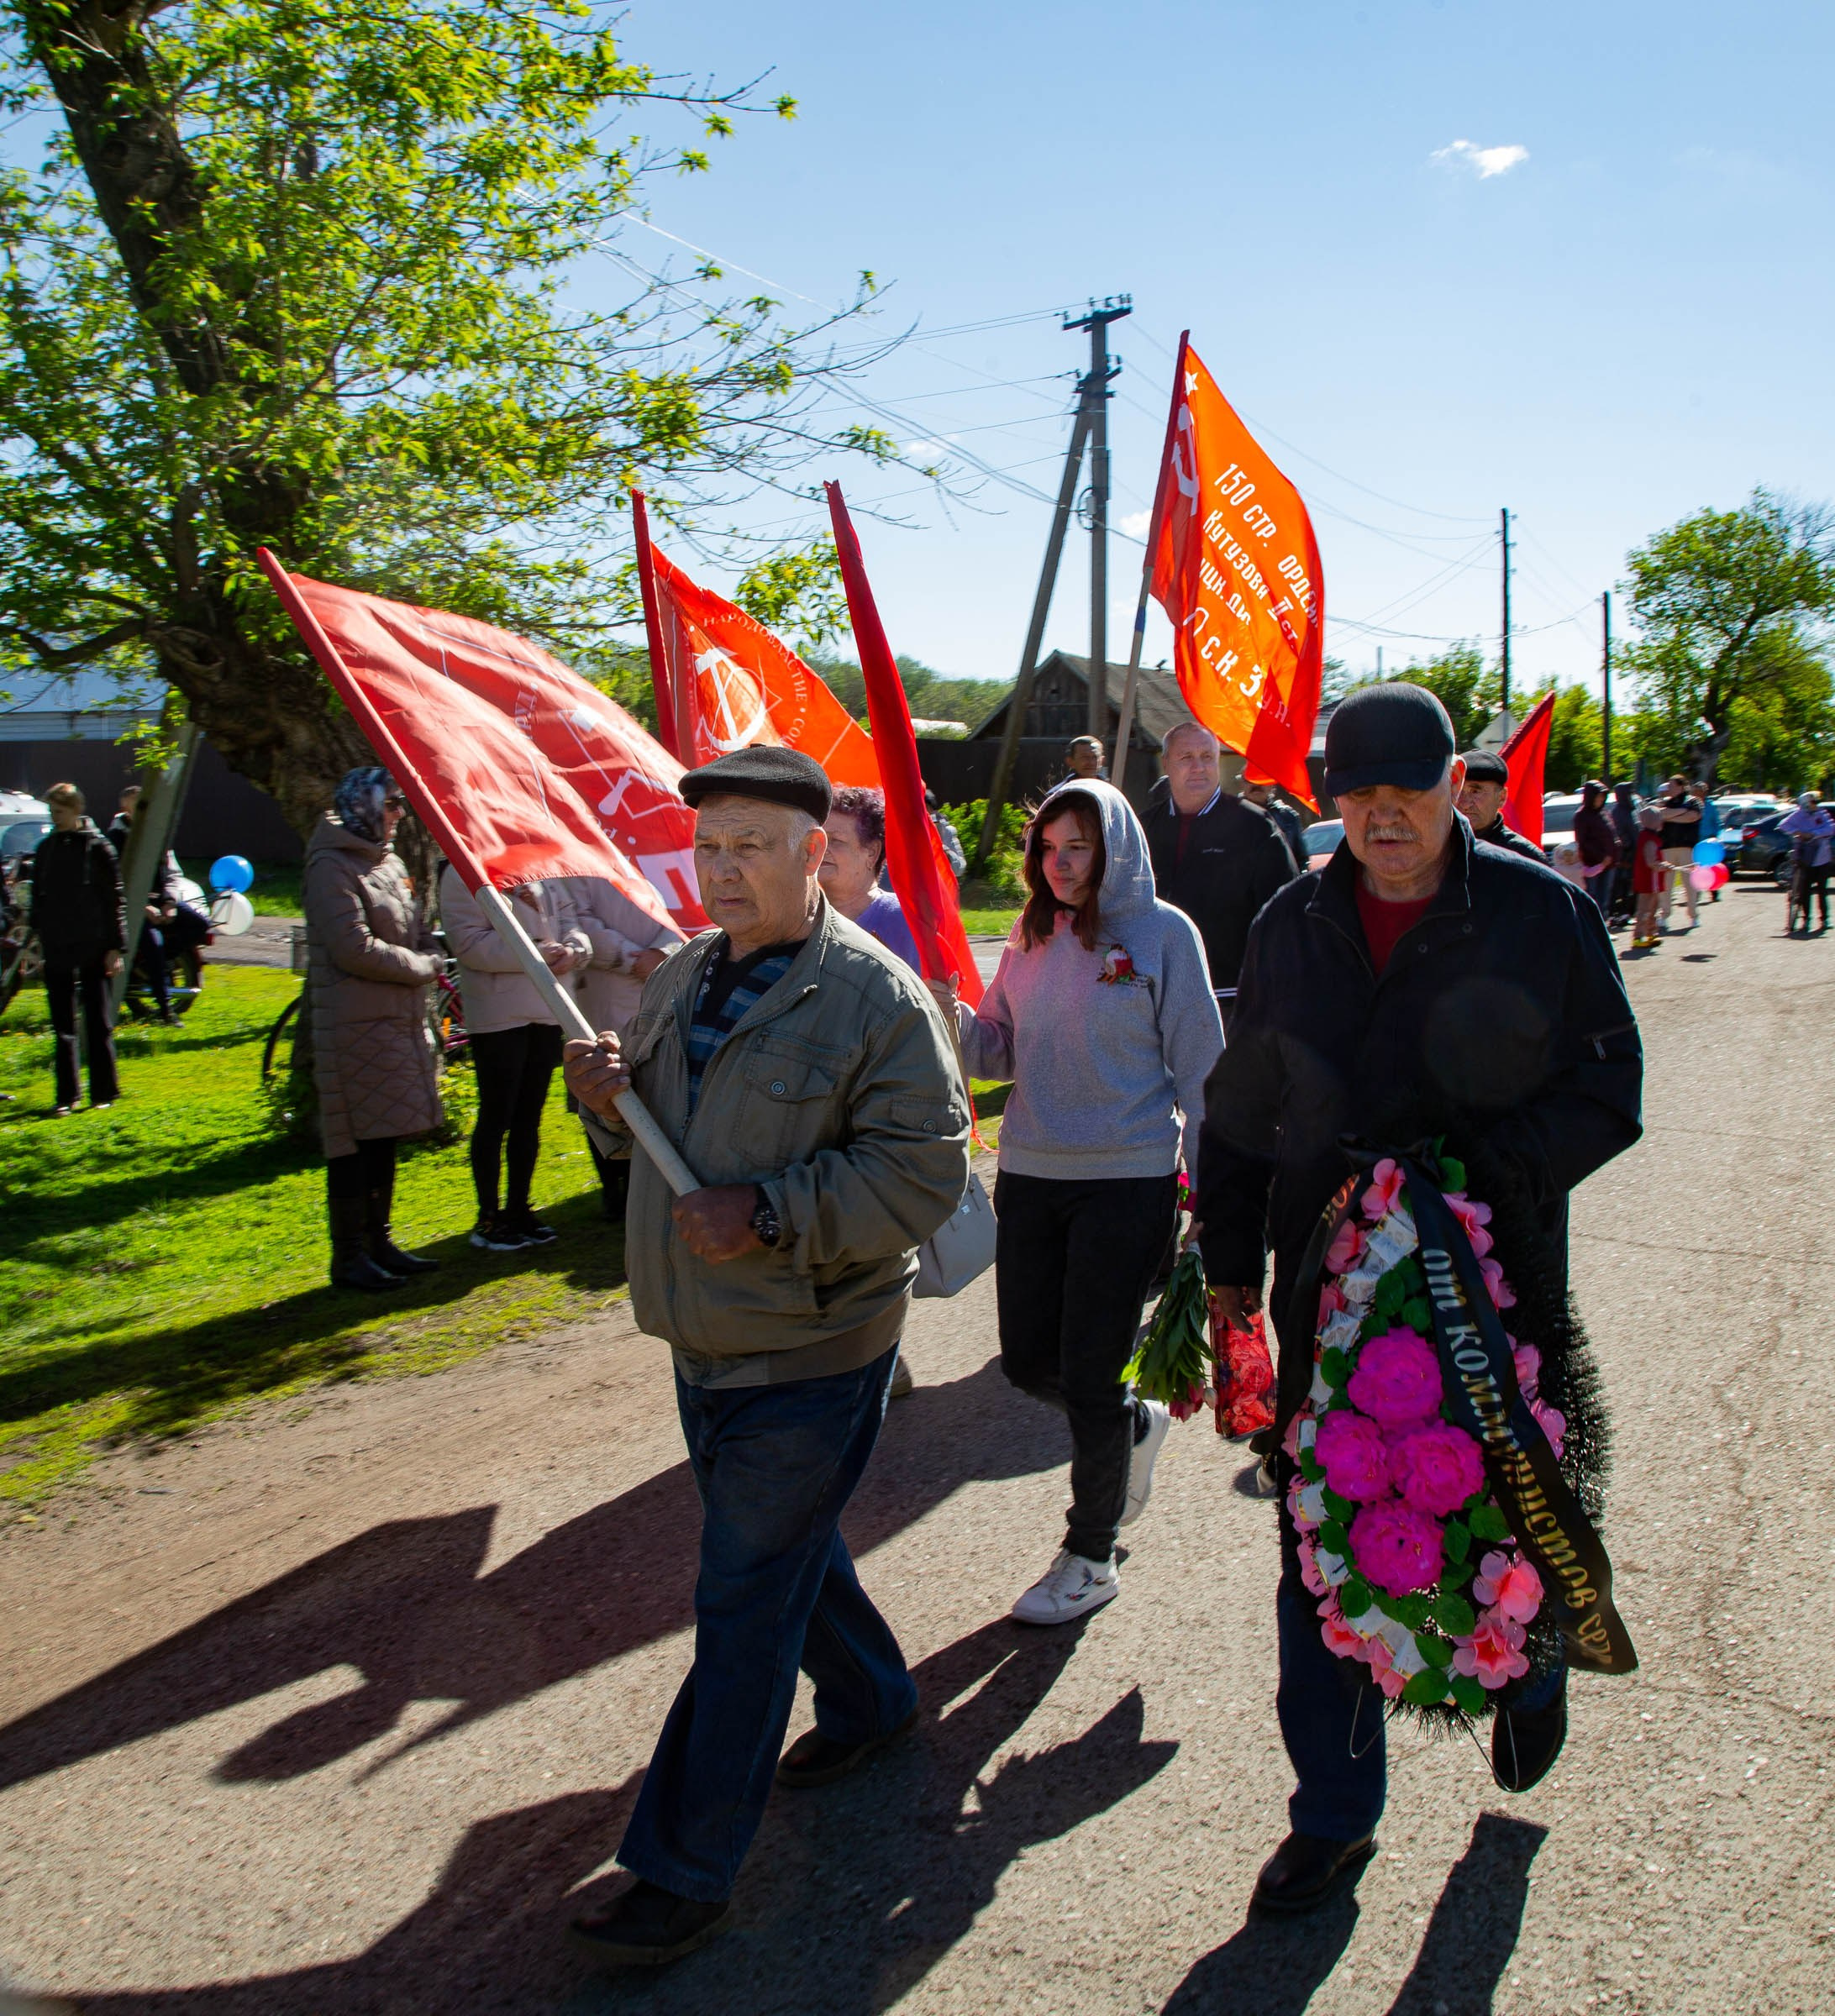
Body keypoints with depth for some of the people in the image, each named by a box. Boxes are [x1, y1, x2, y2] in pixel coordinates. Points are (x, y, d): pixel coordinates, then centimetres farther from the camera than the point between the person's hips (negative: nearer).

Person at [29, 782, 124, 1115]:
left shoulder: (97, 847, -3)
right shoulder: (45, 849, 10)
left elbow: (114, 899, -4)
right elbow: (37, 897, 15)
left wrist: (116, 947, -9)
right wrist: (35, 932, 6)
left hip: (93, 948, -4)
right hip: (56, 949, 4)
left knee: (99, 1024, 2)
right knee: (62, 1026, 6)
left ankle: (104, 1093, 10)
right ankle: (67, 1096, 11)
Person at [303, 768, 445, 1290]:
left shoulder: (389, 861, 16)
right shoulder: (332, 866, -11)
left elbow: (422, 936, 19)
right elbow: (355, 949, -19)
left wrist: (426, 962, -3)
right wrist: (417, 967, -8)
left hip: (399, 1021, 9)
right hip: (355, 1026, -9)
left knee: (384, 1139, 13)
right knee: (354, 1143, -3)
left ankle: (378, 1242, 23)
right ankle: (349, 1257, 5)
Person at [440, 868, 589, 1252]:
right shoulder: (464, 873, -6)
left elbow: (571, 925, 12)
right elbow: (469, 943, -17)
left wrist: (572, 950, -11)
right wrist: (535, 954, -20)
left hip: (547, 1012, 7)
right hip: (497, 1015, -7)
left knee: (529, 1118, 13)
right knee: (495, 1118, 1)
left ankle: (519, 1210, 23)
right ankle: (488, 1220, 11)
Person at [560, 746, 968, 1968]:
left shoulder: (877, 994, -17)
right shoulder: (686, 976, 6)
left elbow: (924, 1172, -20)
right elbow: (662, 1123, 19)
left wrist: (772, 1213, -27)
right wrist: (609, 1089, -5)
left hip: (809, 1359, -8)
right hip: (706, 1343, 8)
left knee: (744, 1604, 1)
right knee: (790, 1549, 24)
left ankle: (689, 1871, 15)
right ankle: (873, 1699, 49)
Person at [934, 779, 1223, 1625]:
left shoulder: (1163, 933, -7)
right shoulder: (1031, 938, 8)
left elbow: (1198, 1064, -4)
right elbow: (999, 1053, 8)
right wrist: (949, 1010, -11)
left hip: (1128, 1180, -5)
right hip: (1029, 1175, 5)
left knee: (1088, 1376, 2)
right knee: (1026, 1361, 11)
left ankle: (1091, 1557, 23)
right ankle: (1135, 1426, 43)